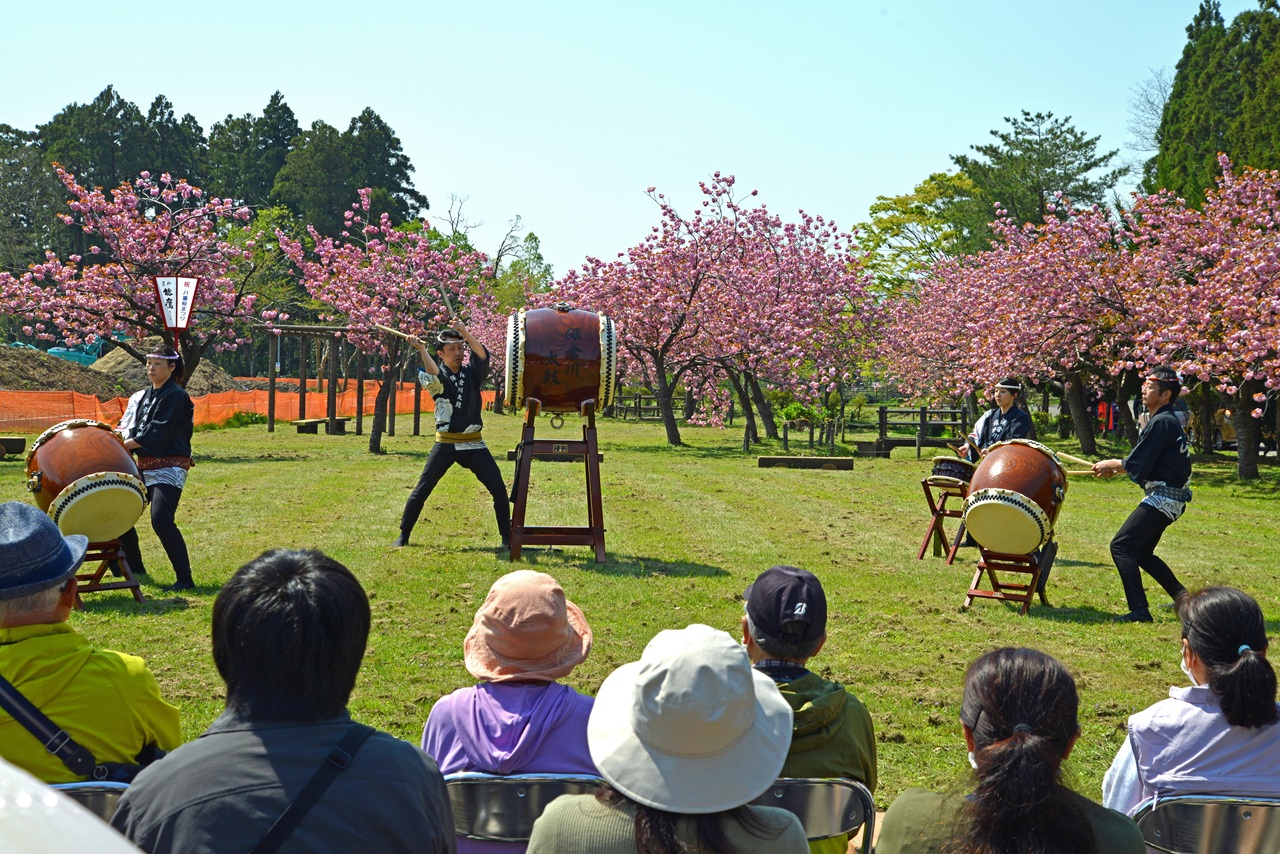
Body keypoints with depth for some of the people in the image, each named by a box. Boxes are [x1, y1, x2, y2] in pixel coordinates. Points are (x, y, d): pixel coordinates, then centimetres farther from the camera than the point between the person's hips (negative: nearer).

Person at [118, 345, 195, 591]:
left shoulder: (175, 396, -10)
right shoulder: (145, 395, 16)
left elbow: (156, 435, -18)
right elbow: (135, 431, 13)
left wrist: (124, 444, -17)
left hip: (169, 468, -9)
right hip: (144, 467, 9)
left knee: (161, 520, -22)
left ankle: (184, 579, -19)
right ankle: (135, 567, 31)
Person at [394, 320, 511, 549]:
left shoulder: (472, 373, 4)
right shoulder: (435, 377, -2)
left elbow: (482, 355, -16)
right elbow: (434, 374, -26)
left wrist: (464, 333, -32)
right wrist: (422, 350, -44)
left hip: (473, 444, 1)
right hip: (445, 443, -1)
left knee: (499, 489, -6)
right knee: (421, 490, -3)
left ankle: (507, 537, 6)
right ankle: (403, 536, 9)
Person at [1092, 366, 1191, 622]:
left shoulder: (1161, 422, -17)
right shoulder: (1169, 420, 15)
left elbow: (1136, 465, -19)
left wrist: (1110, 464, -2)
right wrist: (1116, 468, 12)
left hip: (1162, 498, -11)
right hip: (1169, 497, 11)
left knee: (1121, 545, -13)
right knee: (1141, 552, 19)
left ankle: (1139, 610, -17)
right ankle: (1184, 598, 24)